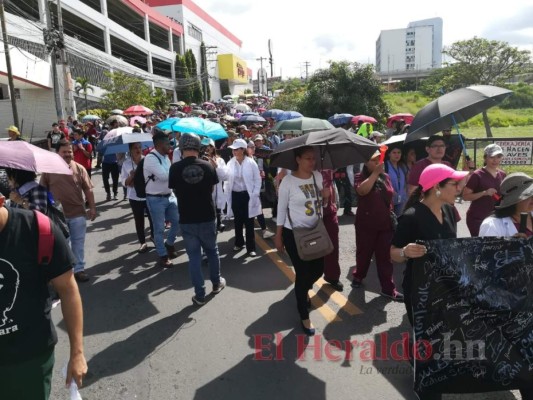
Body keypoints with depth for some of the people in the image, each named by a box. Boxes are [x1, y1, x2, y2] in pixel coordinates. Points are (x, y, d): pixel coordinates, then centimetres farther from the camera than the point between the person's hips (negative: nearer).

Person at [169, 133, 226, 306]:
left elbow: (175, 190, 2)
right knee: (212, 251, 21)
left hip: (187, 220, -1)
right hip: (208, 217, 2)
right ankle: (216, 283, 37)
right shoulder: (208, 165, -7)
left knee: (194, 256, 8)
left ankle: (200, 295, 14)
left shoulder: (175, 168, -11)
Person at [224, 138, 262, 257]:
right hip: (235, 195, 3)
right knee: (237, 221, 15)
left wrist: (254, 195, -9)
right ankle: (239, 243, 33)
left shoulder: (251, 163, -7)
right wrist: (227, 194, -2)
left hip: (247, 195, -3)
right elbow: (226, 179, 4)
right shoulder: (230, 163, 0)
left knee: (249, 222, 3)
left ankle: (251, 247, 12)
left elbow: (257, 180, -4)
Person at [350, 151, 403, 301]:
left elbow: (390, 197, 15)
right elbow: (362, 190, -30)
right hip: (366, 224, -3)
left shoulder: (386, 177, 6)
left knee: (385, 256, 6)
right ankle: (358, 276, 36)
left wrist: (392, 216, 14)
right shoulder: (361, 176, -8)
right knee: (364, 252, 11)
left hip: (385, 224, 4)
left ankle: (388, 288, 12)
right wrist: (375, 173, -27)